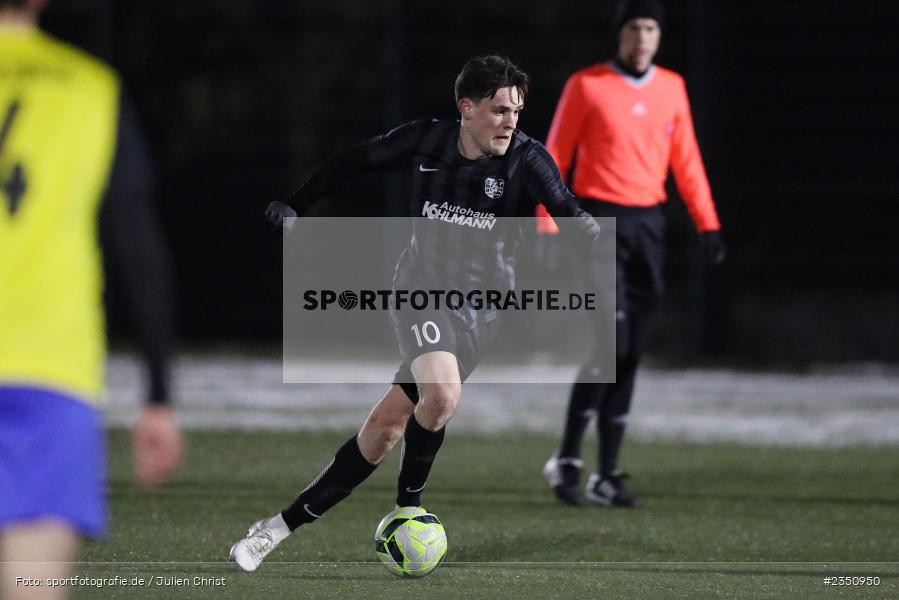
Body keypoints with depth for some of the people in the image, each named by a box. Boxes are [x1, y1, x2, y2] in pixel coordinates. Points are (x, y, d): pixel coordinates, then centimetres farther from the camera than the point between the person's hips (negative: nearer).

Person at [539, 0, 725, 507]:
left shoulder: (672, 88, 10)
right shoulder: (587, 86, -3)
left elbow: (686, 160, 15)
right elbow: (555, 159, -2)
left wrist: (707, 222, 7)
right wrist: (547, 227, -10)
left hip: (649, 223, 5)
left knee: (630, 354, 5)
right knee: (610, 341, -16)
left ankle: (608, 474, 10)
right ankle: (568, 460, -7)